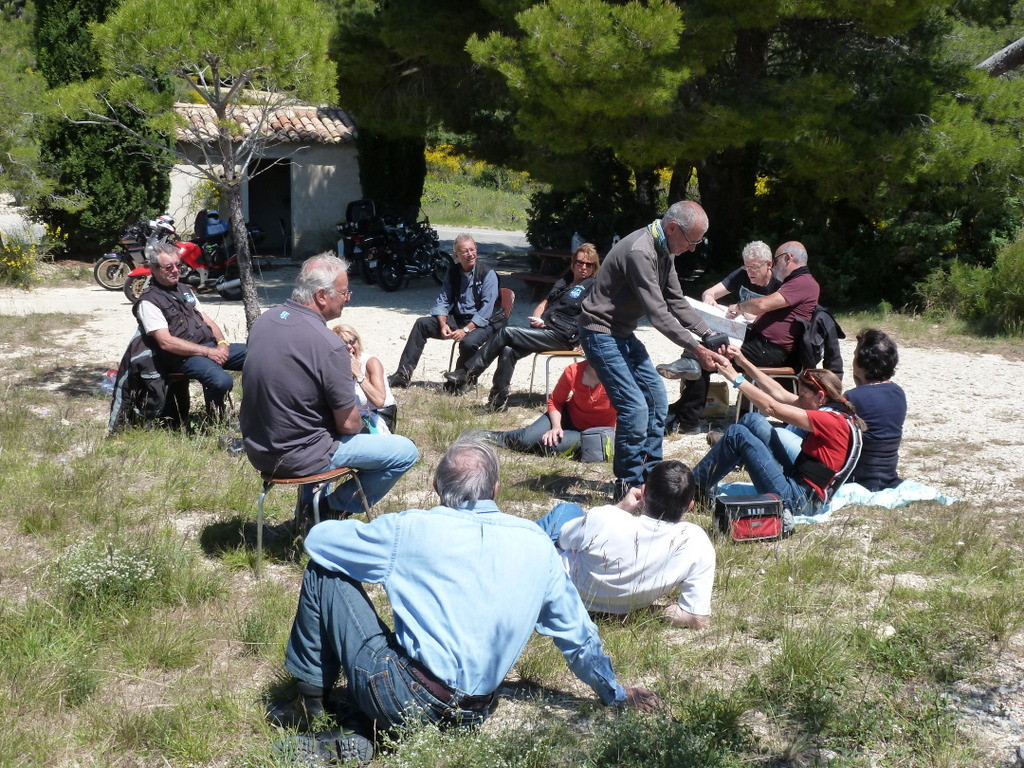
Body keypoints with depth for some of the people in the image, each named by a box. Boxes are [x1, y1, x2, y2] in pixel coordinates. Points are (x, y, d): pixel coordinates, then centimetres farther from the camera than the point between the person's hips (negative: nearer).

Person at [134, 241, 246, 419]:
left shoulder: (185, 289, 21)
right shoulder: (149, 302, -6)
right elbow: (166, 342, -14)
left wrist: (221, 343, -1)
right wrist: (208, 352, -18)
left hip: (211, 346, 8)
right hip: (184, 357, -8)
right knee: (222, 381, -35)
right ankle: (215, 421, -10)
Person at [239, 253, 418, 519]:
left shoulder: (264, 320, -1)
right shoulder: (329, 346, -24)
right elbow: (349, 424, -18)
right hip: (297, 458, -8)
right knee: (406, 452, 0)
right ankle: (337, 509, 11)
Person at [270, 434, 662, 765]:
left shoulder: (413, 530, -10)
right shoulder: (536, 544, 2)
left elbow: (318, 538, 3)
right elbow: (575, 630, 13)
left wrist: (373, 538, 22)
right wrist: (615, 693, 27)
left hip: (408, 703, -5)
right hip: (476, 712, 5)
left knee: (324, 572, 7)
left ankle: (309, 704, 14)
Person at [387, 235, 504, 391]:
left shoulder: (488, 274, -12)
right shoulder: (453, 273, 6)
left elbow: (486, 309, -19)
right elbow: (442, 302, 5)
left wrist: (466, 330, -27)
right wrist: (443, 325, -15)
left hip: (484, 323, -6)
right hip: (458, 318, 6)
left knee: (468, 342, -37)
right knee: (421, 324, -8)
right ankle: (403, 375, -11)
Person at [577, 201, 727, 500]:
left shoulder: (663, 251, 6)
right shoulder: (639, 252, -26)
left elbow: (677, 302, 10)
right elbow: (658, 313, -28)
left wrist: (709, 335, -1)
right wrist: (695, 348, -25)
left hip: (624, 334, 11)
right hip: (601, 334, -11)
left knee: (656, 397, 13)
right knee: (635, 408, -15)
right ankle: (629, 486, -3)